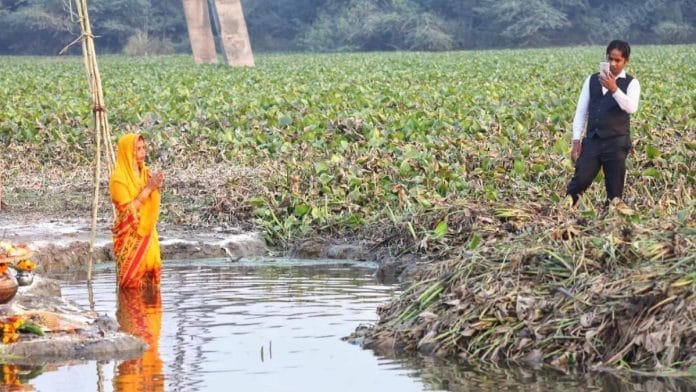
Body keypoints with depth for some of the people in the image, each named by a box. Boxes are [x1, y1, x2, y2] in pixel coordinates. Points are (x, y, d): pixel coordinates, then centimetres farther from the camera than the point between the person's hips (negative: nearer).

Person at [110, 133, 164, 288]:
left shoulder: (145, 173, 9)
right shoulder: (119, 178, -12)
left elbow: (152, 205, 12)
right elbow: (128, 209, -17)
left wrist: (155, 188, -7)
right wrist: (148, 188, -19)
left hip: (147, 233, 7)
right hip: (129, 238, -7)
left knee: (150, 279, 5)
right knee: (133, 285, -7)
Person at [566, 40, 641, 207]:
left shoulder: (631, 83, 2)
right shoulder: (592, 80, 11)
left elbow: (631, 108, -17)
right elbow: (581, 111, 11)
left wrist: (614, 89, -30)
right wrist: (576, 140, 3)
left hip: (617, 143, -2)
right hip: (592, 140, 2)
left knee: (614, 189, -1)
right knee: (580, 180, -8)